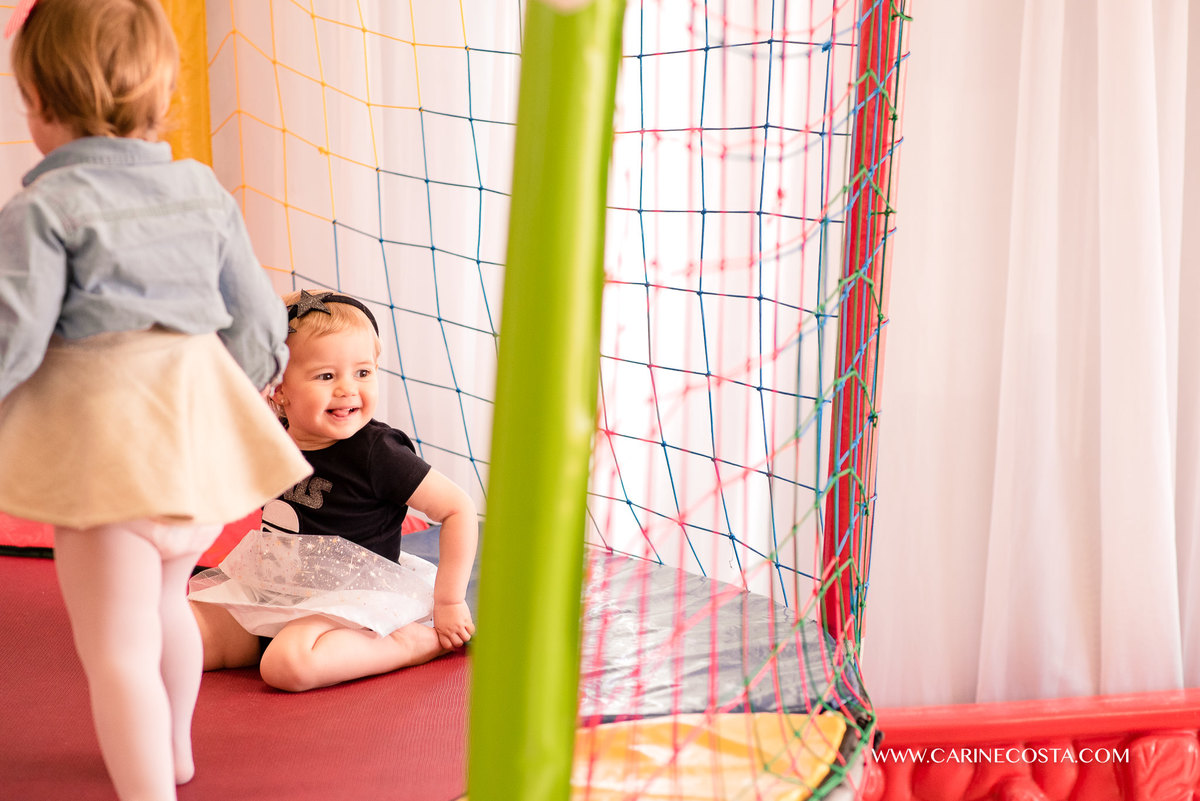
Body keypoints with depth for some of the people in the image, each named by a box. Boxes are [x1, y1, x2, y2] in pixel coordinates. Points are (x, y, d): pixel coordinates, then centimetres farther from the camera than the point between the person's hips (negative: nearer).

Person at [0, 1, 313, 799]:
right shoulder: (205, 191, 8)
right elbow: (258, 321, 12)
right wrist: (239, 391, 29)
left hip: (105, 442, -8)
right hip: (202, 428, 8)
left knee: (116, 648, -2)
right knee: (165, 600, 30)